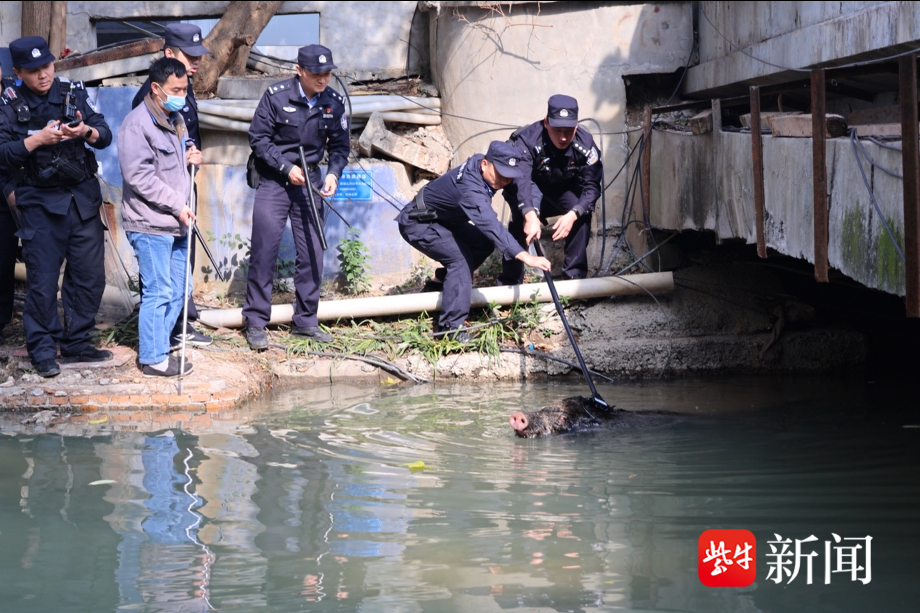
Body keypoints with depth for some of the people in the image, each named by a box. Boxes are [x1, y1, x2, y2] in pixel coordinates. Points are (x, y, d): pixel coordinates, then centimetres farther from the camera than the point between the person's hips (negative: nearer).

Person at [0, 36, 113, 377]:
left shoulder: (72, 93, 4)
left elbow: (105, 135, 1)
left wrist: (86, 131, -21)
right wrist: (38, 139, -23)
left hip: (83, 197, 3)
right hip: (41, 204, -3)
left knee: (90, 276, 7)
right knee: (43, 281, -1)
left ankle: (76, 344, 21)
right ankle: (42, 351, 12)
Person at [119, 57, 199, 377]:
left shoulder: (175, 119, 15)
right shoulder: (137, 123, -13)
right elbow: (139, 176, -19)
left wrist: (190, 156, 8)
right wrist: (178, 205, -17)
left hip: (175, 222, 9)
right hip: (150, 223, -9)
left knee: (178, 291, 12)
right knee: (158, 292, -6)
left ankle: (155, 348, 24)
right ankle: (154, 359, 4)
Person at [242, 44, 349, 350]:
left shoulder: (334, 103, -1)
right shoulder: (276, 96, -12)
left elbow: (340, 145, 8)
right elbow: (258, 138, -8)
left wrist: (333, 173, -10)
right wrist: (286, 167, -16)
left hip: (310, 182, 4)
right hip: (274, 180, -4)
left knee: (312, 252, 5)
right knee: (264, 250, -7)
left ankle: (305, 321, 18)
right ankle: (255, 323, 1)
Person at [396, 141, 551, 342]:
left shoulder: (480, 161, -10)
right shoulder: (470, 189, -38)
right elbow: (491, 226, -51)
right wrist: (525, 257, -60)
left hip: (441, 219, 10)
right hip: (417, 223, -10)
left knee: (484, 243, 5)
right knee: (460, 258, -26)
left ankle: (442, 284, 19)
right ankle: (451, 327, -27)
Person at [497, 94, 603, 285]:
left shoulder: (585, 142, -26)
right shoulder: (527, 139, -35)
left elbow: (592, 185, -26)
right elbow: (520, 179, -49)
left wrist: (573, 215, -45)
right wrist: (530, 215, -66)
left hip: (562, 189, 3)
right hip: (530, 189, -3)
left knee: (583, 213, -24)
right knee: (522, 216, -31)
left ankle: (574, 274, -9)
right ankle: (509, 281, -20)